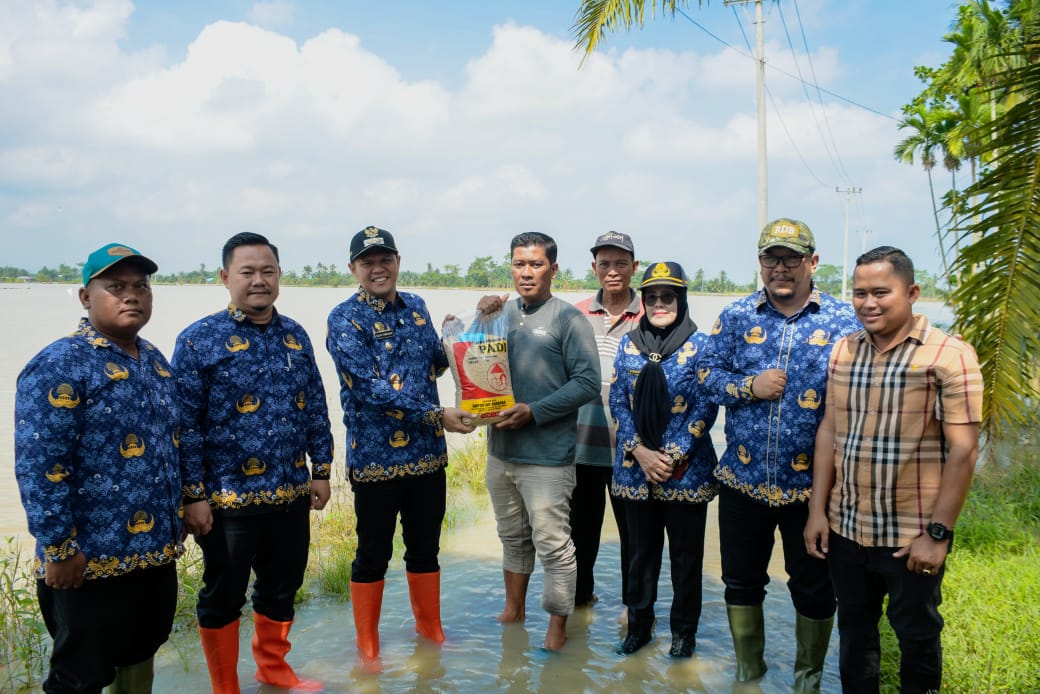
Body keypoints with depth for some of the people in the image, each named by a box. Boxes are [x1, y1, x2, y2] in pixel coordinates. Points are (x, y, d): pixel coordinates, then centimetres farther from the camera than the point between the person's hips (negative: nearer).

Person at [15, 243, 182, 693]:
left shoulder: (154, 361, 10)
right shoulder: (59, 366, -16)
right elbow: (38, 467, -20)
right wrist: (58, 550, -20)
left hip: (157, 549, 8)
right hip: (92, 560, -7)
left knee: (140, 655, 22)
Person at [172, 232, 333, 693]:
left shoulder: (295, 336, 7)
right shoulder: (199, 341, -10)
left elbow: (316, 410, 12)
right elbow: (185, 426, -11)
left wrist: (321, 470, 10)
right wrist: (193, 496, -13)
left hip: (291, 494, 5)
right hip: (228, 497, -5)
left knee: (282, 587, 19)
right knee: (222, 597, 11)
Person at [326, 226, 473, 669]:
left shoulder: (415, 307, 8)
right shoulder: (345, 320, -10)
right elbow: (373, 388, -19)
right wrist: (437, 414, -21)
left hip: (428, 453, 5)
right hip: (375, 458, -5)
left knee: (425, 548, 18)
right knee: (373, 555, 9)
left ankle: (430, 629, 36)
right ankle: (367, 645, 26)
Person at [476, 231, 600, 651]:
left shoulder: (568, 318, -8)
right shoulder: (503, 313, 8)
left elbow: (588, 382, -12)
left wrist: (534, 411, -17)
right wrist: (481, 317, -7)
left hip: (547, 455, -6)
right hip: (501, 449, 6)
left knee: (553, 545, 0)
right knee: (513, 538, 20)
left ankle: (558, 627, 16)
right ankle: (513, 611, 37)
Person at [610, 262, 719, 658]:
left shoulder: (699, 345, -5)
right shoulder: (628, 344, 4)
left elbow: (706, 407, -8)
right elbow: (617, 402, 3)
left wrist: (673, 457, -14)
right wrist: (639, 451, -10)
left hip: (686, 471, -2)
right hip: (636, 468, 3)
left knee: (686, 554, 10)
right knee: (641, 550, 15)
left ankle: (684, 631, 27)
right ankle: (639, 625, 31)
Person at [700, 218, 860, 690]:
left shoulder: (843, 322, -5)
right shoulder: (736, 316, 2)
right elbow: (707, 372, 4)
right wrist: (749, 386, -15)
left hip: (810, 485, -2)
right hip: (742, 479, 2)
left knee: (813, 589, 14)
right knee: (741, 581, 17)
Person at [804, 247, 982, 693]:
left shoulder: (949, 356, -13)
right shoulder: (843, 352, 4)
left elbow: (963, 451, -15)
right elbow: (828, 432, 7)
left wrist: (938, 532, -16)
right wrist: (817, 510, 5)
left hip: (913, 537, -4)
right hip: (844, 530, 5)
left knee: (917, 637, 15)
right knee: (854, 630, 19)